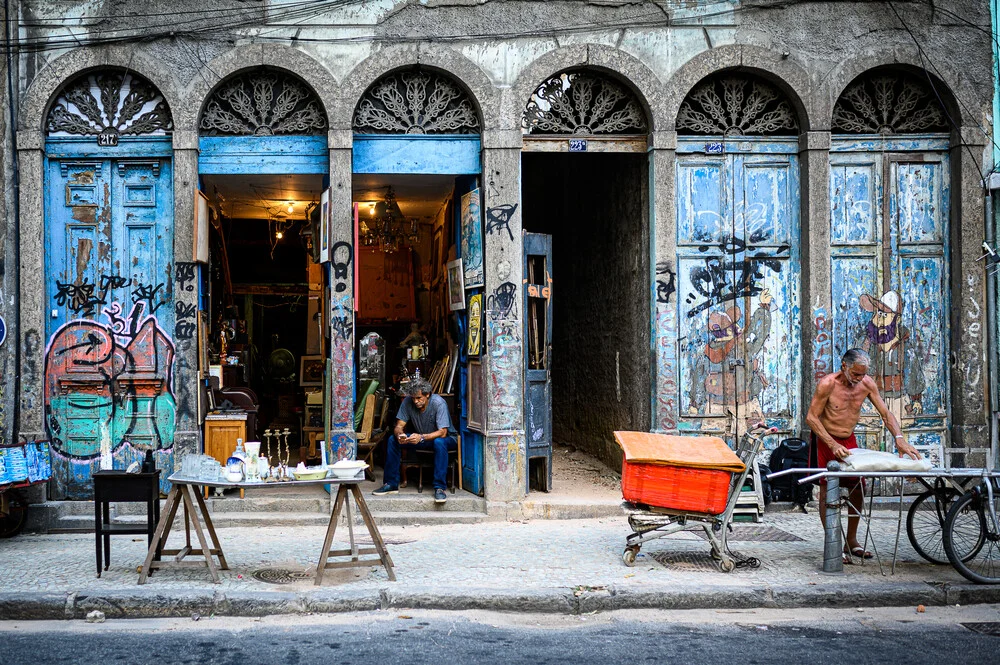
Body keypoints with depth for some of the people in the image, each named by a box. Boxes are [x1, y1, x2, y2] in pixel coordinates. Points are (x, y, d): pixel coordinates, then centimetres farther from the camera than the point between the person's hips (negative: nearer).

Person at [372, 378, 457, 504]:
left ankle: (439, 488, -36)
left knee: (439, 443, -40)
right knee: (393, 439, -13)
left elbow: (442, 432, -30)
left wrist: (421, 437, -46)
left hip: (445, 438, -5)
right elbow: (399, 426, -11)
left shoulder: (438, 402, -26)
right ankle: (391, 484, -8)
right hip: (420, 438, 5)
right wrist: (400, 434, -36)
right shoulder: (407, 402, -14)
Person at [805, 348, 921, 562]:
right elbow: (811, 418, -21)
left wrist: (899, 438, -19)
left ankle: (851, 541, 18)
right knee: (826, 490, -6)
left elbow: (885, 414, -3)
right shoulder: (828, 384, -23)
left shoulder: (867, 384, -8)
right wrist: (833, 444, -30)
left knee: (857, 488, 5)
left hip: (849, 440, 5)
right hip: (825, 440, -5)